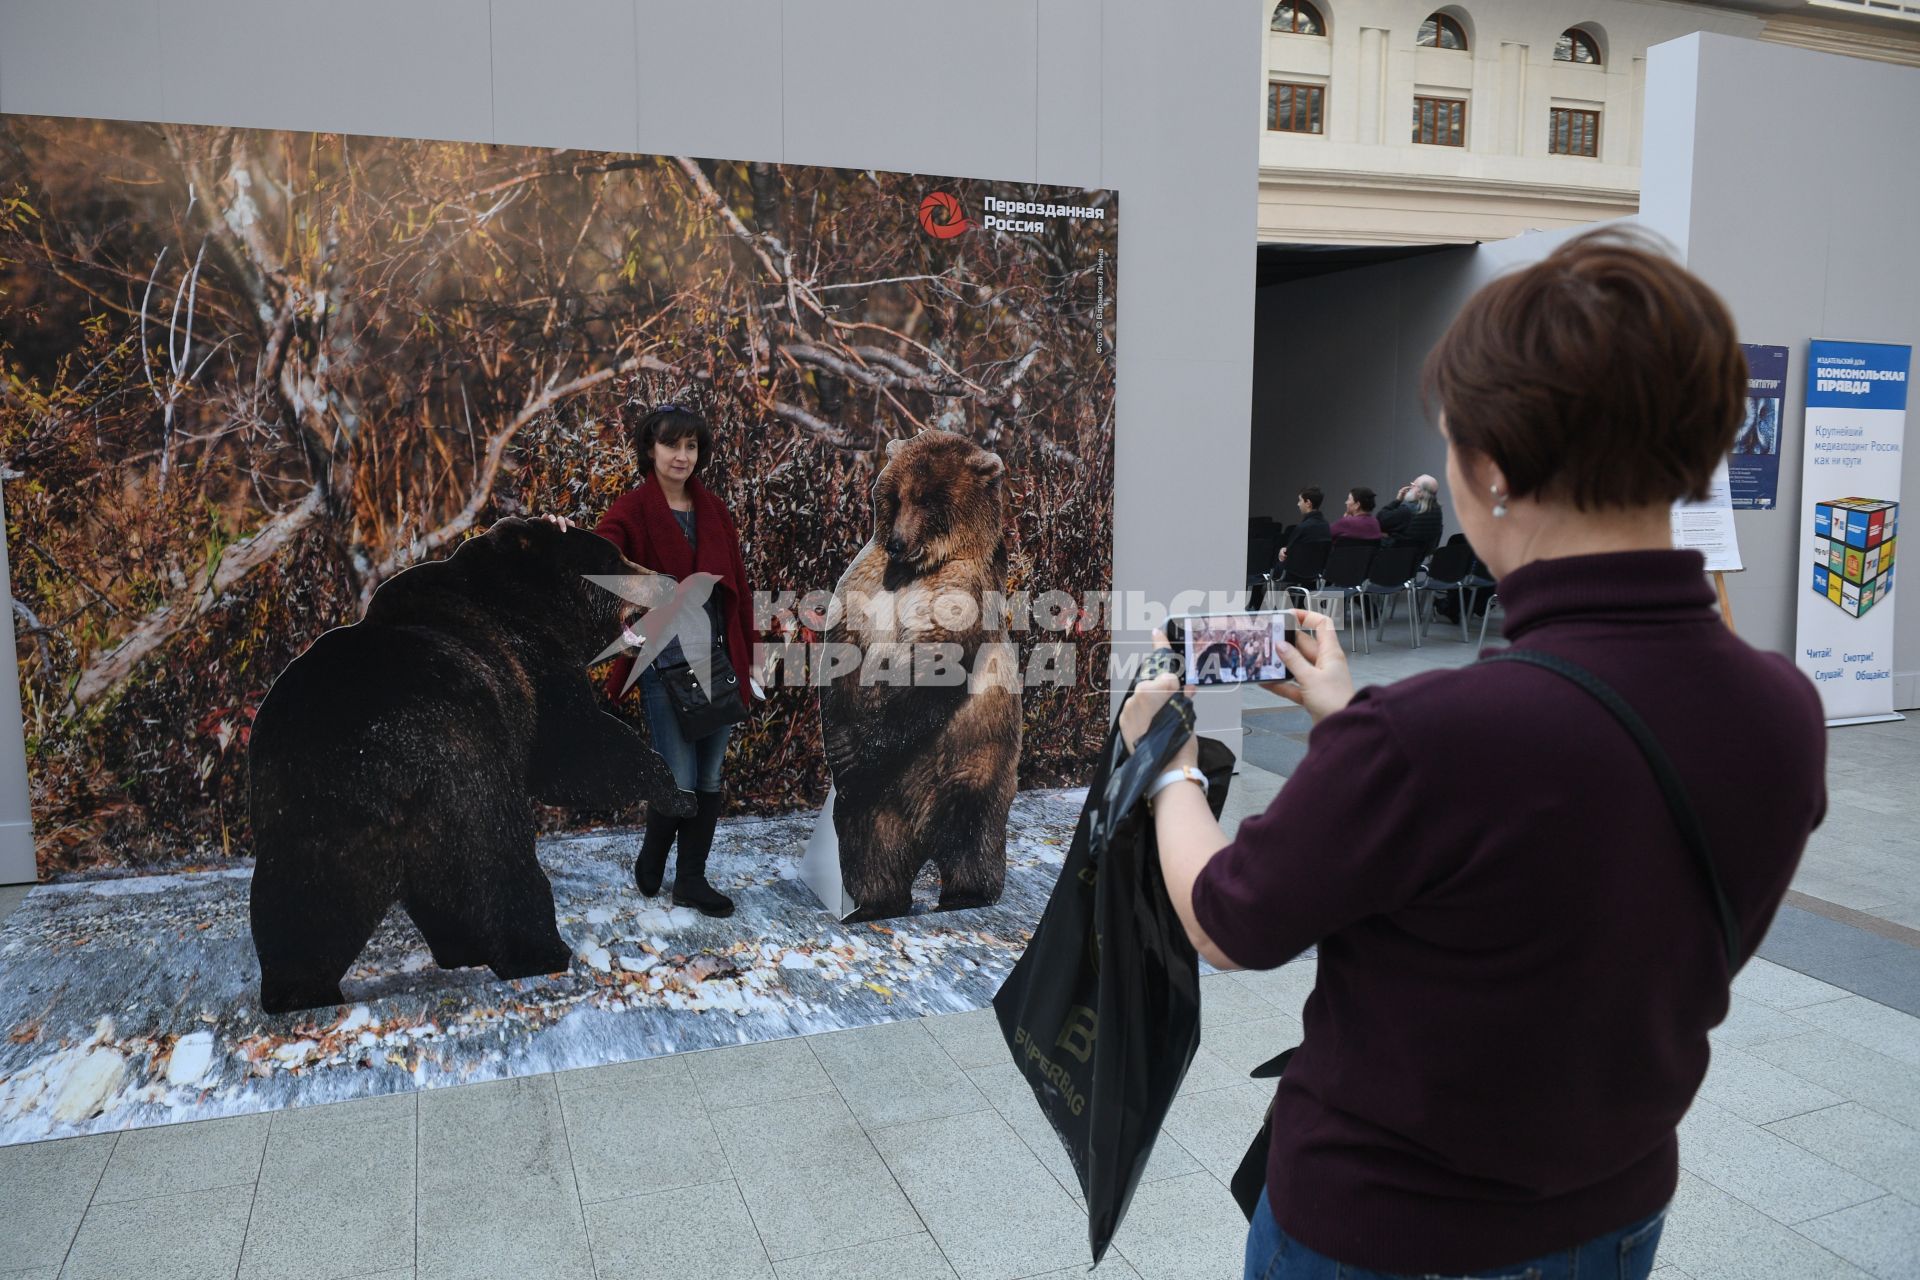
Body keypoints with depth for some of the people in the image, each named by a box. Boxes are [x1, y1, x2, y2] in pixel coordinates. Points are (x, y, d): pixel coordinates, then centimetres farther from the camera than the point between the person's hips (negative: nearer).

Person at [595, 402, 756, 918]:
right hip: (663, 659, -5)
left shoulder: (714, 512, 11)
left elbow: (738, 585, 13)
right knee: (681, 779, -5)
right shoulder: (632, 510, -4)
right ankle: (652, 857, 23)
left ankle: (691, 879, 22)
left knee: (711, 777, 8)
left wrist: (745, 654, 9)